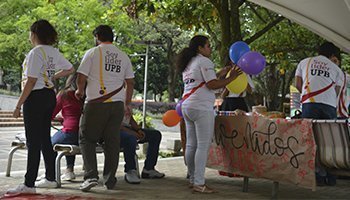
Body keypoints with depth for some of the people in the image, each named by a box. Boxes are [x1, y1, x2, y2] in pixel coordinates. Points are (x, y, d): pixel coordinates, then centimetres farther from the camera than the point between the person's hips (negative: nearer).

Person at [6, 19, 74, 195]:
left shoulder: (35, 53, -15)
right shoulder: (53, 52, 9)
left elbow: (31, 82, -18)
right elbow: (69, 69, 22)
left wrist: (18, 105, -14)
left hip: (36, 97, -8)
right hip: (50, 95, 8)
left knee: (33, 141, -6)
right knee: (45, 138, 15)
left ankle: (29, 184, -2)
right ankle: (50, 178, 21)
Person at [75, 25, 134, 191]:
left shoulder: (92, 53, -1)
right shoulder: (123, 56, 13)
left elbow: (81, 77, -4)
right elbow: (130, 83, 15)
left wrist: (80, 91, 16)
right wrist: (127, 103, 23)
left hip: (96, 103, -4)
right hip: (117, 103, 4)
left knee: (86, 139, 6)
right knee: (113, 141, 9)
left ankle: (91, 176, -6)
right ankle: (110, 180, 13)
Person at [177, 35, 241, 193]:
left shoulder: (188, 64, 22)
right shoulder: (204, 61, -6)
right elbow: (211, 85, -14)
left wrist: (220, 74, 24)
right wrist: (231, 77, -8)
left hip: (187, 106, 9)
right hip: (201, 108, -9)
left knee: (191, 145, 10)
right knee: (203, 146, -9)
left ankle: (193, 180, 16)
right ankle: (199, 183, -11)